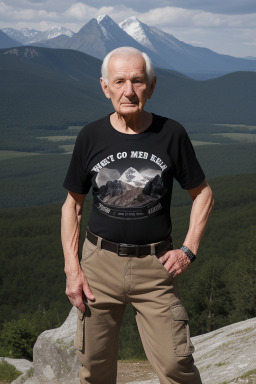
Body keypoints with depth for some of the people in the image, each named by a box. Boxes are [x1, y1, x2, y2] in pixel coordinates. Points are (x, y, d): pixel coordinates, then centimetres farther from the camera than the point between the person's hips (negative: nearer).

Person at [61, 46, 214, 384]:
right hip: (100, 261, 1)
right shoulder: (91, 137, -1)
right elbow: (73, 204, 8)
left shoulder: (171, 134, -4)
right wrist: (72, 268, 0)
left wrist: (188, 250, -3)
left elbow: (203, 194, 8)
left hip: (155, 266, -1)